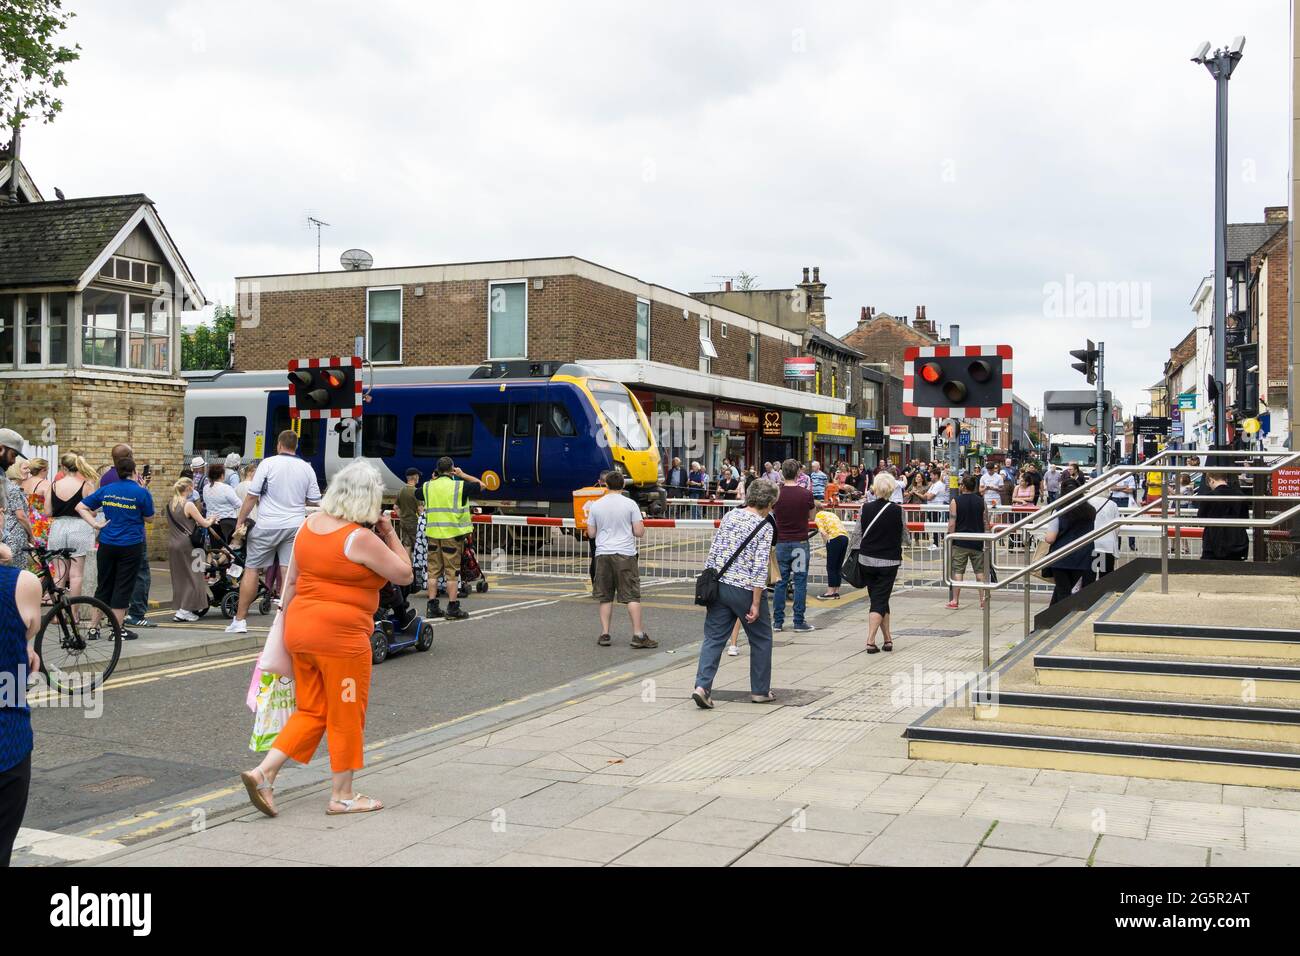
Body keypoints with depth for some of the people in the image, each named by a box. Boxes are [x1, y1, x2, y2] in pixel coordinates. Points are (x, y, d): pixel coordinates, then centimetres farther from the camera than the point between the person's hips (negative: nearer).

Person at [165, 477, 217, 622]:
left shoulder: (170, 504, 8)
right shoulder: (189, 505, -14)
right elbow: (204, 524, -11)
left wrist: (205, 519, 15)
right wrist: (211, 520, 11)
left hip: (172, 544, 7)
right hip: (186, 545, -7)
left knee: (179, 577, 15)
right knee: (191, 577, 2)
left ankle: (179, 607, 19)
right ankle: (184, 610, -2)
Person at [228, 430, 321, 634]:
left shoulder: (268, 463, -5)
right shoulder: (306, 468, 5)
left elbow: (252, 495, -6)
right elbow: (314, 500, 8)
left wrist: (241, 520, 4)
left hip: (267, 526, -3)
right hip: (295, 525, 3)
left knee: (251, 569, 7)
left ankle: (240, 620, 10)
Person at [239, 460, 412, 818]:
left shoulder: (310, 525, 7)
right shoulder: (361, 539, -15)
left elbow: (291, 580, 12)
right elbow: (404, 574, -7)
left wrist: (287, 621, 20)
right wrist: (389, 533, 2)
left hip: (301, 628, 7)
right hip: (341, 637, -7)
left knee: (311, 712, 18)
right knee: (346, 717, 7)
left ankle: (263, 772, 7)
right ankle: (342, 796, 17)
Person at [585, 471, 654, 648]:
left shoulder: (596, 505, 4)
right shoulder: (630, 504, -4)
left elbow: (591, 533, 9)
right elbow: (639, 532, -6)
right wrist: (641, 527, 16)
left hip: (603, 554, 3)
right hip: (625, 554, -3)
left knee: (605, 597, 10)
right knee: (632, 596, -1)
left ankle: (604, 634, 10)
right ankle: (638, 635, -4)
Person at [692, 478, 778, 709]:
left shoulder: (730, 516, 6)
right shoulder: (764, 526, -10)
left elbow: (713, 552, 7)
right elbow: (759, 567, -15)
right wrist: (755, 604, -13)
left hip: (719, 585, 5)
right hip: (744, 590, -5)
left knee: (713, 638, 7)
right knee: (761, 639, 14)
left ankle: (702, 686, -8)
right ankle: (760, 691, 21)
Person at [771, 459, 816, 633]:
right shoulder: (806, 494, -9)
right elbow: (812, 516, 5)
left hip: (781, 542, 2)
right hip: (800, 542, -2)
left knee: (780, 582, 8)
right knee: (800, 582, 4)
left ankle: (778, 621, 9)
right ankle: (799, 622, 5)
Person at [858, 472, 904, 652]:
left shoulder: (865, 509, -5)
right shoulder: (897, 511, -9)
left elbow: (858, 535, 1)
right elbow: (903, 536, 2)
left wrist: (860, 555, 12)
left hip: (867, 560, 2)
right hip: (889, 561, -2)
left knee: (878, 599, 15)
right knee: (880, 601, 0)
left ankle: (887, 639, 18)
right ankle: (870, 641, -11)